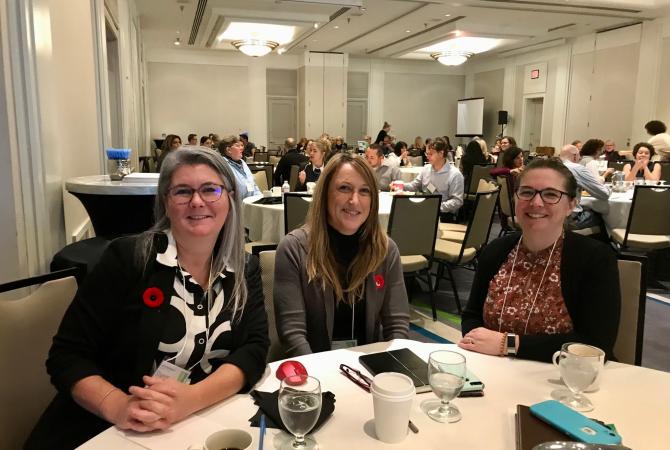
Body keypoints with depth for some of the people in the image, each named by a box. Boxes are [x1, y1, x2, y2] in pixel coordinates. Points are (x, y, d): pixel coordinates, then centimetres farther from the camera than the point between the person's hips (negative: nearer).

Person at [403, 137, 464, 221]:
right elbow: (415, 186, 23)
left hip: (444, 213, -6)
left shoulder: (455, 174, -8)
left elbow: (457, 201, -12)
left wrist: (438, 207, -24)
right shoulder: (426, 169, 12)